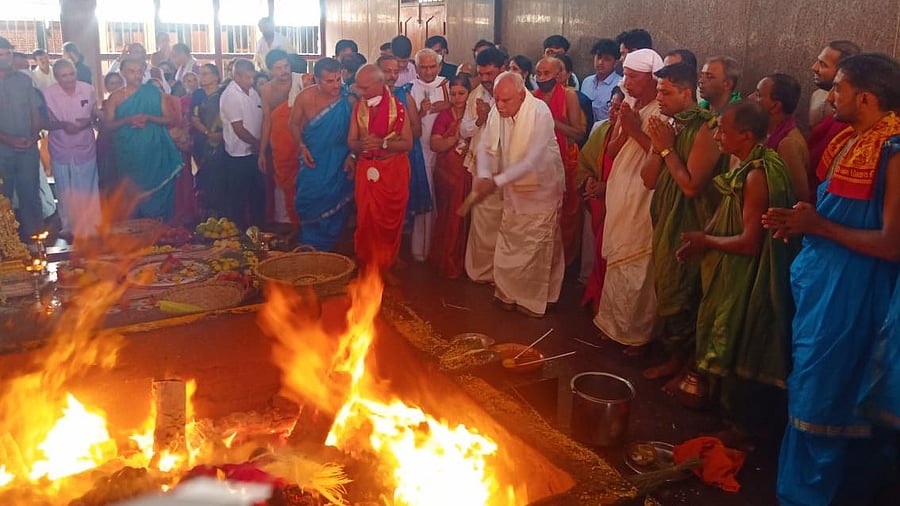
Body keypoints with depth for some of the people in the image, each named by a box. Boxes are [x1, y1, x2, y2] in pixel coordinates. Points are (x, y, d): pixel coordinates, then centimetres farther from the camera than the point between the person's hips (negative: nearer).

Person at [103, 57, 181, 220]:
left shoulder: (154, 93, 4)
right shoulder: (115, 97, 5)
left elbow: (169, 119, 1)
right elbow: (107, 125, 1)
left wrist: (149, 118, -15)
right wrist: (128, 120, -15)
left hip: (154, 153, 0)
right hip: (130, 154, 1)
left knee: (155, 191, -1)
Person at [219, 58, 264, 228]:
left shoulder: (252, 92, 6)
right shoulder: (230, 95, -16)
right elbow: (239, 129, -17)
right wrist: (257, 144, -7)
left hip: (255, 153, 7)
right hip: (239, 156, -7)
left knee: (258, 194, 17)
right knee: (239, 198, 6)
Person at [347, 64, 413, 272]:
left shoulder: (397, 106, -7)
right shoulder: (358, 107, 3)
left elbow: (407, 143, -8)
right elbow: (351, 142, 3)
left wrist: (383, 143, -22)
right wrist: (363, 144, -19)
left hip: (394, 170, -2)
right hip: (366, 169, 2)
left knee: (391, 219, 5)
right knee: (366, 219, 3)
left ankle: (386, 266, 22)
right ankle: (367, 267, 18)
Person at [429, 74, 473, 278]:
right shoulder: (444, 116, 0)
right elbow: (435, 145, -9)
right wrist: (455, 138, -21)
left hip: (470, 172, 1)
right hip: (448, 172, -1)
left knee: (466, 215, 4)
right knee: (449, 216, 1)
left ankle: (463, 260, 21)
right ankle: (447, 261, 15)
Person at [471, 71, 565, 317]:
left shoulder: (540, 113, -26)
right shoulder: (497, 112, -8)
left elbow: (532, 161, -32)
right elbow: (485, 146, -3)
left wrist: (497, 182, -36)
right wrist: (484, 176, -23)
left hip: (541, 188, -6)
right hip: (513, 189, 6)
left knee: (536, 248, 6)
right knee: (508, 243, 15)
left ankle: (533, 300, 23)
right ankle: (509, 293, 33)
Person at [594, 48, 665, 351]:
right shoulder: (630, 107, 9)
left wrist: (636, 131, -20)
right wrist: (619, 123, -7)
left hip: (642, 204, -7)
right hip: (620, 196, 7)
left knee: (635, 269, -1)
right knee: (617, 263, 15)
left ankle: (637, 333, 16)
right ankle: (616, 324, 30)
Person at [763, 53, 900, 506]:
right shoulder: (850, 141, 9)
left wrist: (819, 226, -18)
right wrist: (798, 223, 3)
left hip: (849, 295, -9)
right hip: (819, 284, 9)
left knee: (821, 399, 4)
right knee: (809, 389, 19)